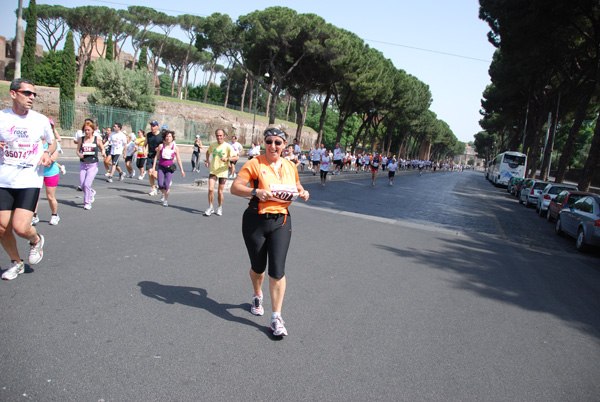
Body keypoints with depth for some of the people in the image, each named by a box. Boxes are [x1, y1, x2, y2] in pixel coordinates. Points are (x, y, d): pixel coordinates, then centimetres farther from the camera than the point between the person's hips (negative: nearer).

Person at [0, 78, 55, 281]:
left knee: (21, 228, -14)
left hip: (30, 180, -2)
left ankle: (36, 240, 22)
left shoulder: (41, 120, 1)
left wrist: (47, 153, -3)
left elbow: (52, 142, 18)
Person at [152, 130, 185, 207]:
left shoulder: (175, 148, -1)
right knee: (160, 185, -8)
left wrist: (182, 170, 8)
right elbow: (156, 156, 9)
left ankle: (166, 200, 12)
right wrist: (153, 167, 7)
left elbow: (178, 159, 7)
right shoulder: (161, 146, 0)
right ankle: (163, 194, 28)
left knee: (167, 185, -9)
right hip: (161, 167, 1)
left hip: (170, 168, -1)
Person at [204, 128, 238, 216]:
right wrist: (207, 161, 11)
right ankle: (210, 207, 7)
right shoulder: (213, 145, 5)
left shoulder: (228, 147, -7)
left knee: (220, 192, 4)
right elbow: (208, 152, 26)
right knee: (210, 189, -10)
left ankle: (220, 208, 27)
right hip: (213, 171, 2)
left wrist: (227, 158, -24)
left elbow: (236, 157, -9)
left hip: (222, 172, -2)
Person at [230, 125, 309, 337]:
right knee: (258, 267, 12)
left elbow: (297, 187, 23)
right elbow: (235, 188, -11)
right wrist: (256, 192, -27)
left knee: (277, 269, -5)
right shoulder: (255, 164, -7)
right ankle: (257, 296, 45)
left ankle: (276, 317, 5)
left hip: (281, 221, 2)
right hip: (255, 221, -2)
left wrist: (303, 193, 0)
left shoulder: (290, 166, 7)